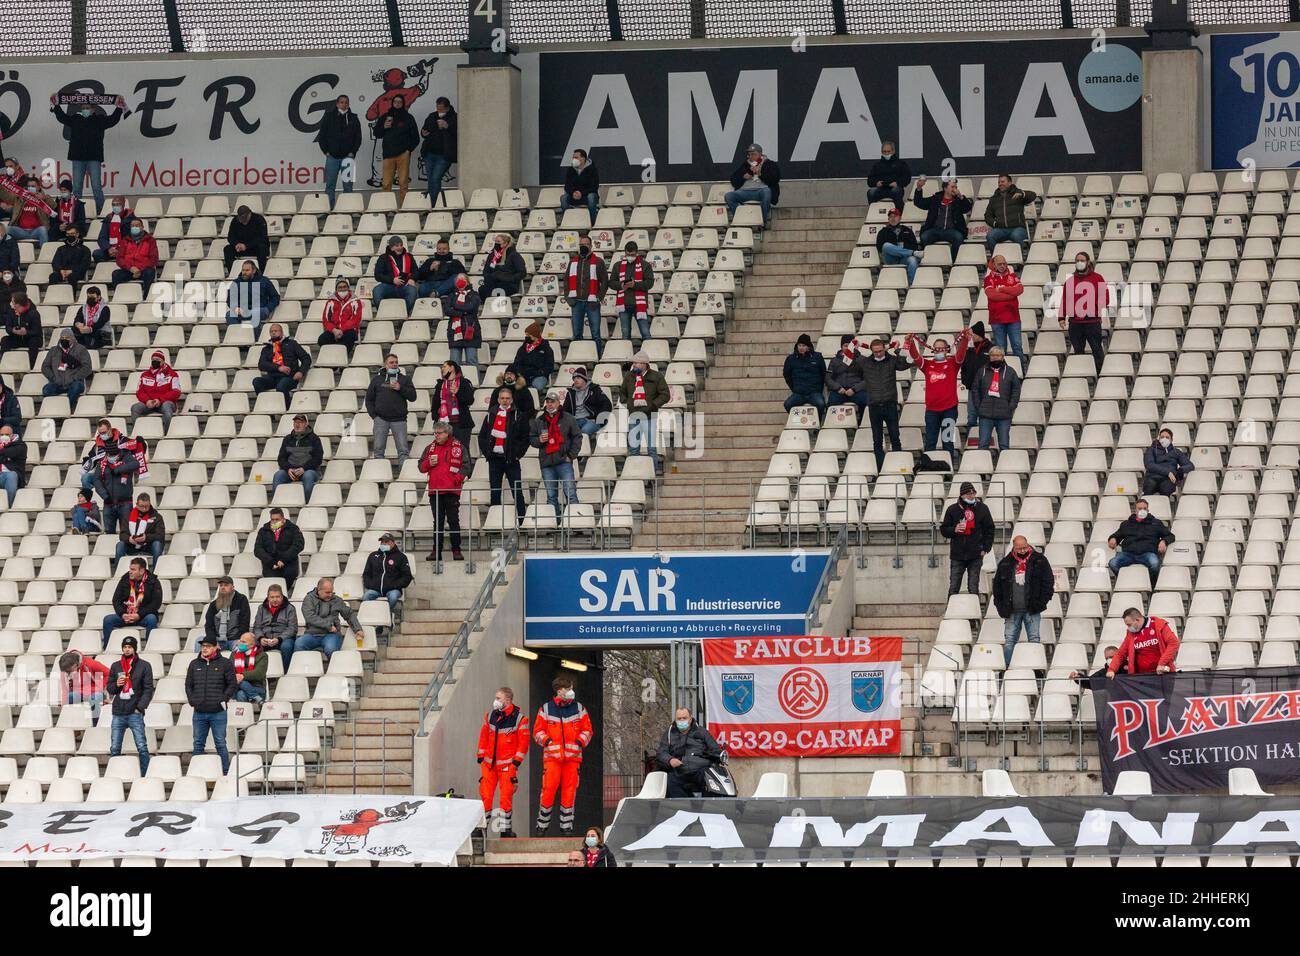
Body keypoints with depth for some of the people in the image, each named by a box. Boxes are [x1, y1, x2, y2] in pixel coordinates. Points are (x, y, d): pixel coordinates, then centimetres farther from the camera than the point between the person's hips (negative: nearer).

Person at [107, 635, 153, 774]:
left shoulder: (144, 666, 4)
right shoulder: (115, 666, 14)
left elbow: (148, 689, 0)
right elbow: (110, 688, 16)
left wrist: (140, 707, -10)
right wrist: (116, 685, -7)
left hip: (135, 713, -3)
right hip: (118, 713, 3)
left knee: (142, 747, -7)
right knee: (114, 748, 4)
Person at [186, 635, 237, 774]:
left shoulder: (225, 664, 0)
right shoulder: (195, 664, 11)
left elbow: (233, 684, 2)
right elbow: (188, 684, 16)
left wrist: (223, 699, -7)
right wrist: (192, 700, 3)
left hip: (218, 712, -4)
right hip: (199, 713, 4)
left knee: (220, 744, -1)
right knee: (198, 744, 7)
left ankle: (225, 773, 3)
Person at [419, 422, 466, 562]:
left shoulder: (458, 447, 4)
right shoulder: (430, 448, 13)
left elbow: (465, 466, 2)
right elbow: (421, 467, 15)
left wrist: (458, 478, -13)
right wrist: (429, 463, -6)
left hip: (452, 490, -3)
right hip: (435, 491, 3)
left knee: (453, 521, -3)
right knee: (437, 522, 5)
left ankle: (456, 550, 2)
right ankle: (436, 551, 7)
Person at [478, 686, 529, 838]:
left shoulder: (519, 717, -6)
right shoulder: (490, 715, 7)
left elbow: (524, 741, -5)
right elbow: (484, 736, 14)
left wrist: (516, 761, -9)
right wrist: (481, 756, 9)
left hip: (508, 763, -4)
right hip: (489, 762, 4)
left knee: (506, 795, -5)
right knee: (485, 793, -2)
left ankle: (506, 828, 6)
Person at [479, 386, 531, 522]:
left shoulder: (519, 416, 2)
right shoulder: (491, 415, 10)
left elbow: (525, 437, 2)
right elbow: (482, 436, 15)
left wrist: (518, 453, -5)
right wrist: (486, 452, 3)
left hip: (511, 459, -3)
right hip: (494, 459, 3)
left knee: (517, 492, -3)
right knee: (495, 493, 5)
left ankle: (522, 520, -2)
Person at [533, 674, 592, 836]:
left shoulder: (579, 709, 11)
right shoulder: (546, 709, 7)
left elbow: (587, 730, 14)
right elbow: (537, 731, 10)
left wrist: (580, 741, -4)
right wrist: (546, 740, -9)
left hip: (572, 756, 2)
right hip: (552, 755, -2)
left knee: (569, 791, 1)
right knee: (548, 789, -8)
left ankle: (566, 826, 8)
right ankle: (542, 824, 4)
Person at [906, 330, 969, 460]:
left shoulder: (952, 363, 5)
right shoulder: (928, 365, 10)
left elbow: (961, 354, -11)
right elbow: (916, 356, -3)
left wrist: (964, 339, -29)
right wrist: (910, 343, -21)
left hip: (949, 409, -2)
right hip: (931, 409, 2)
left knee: (948, 441, 3)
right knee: (930, 442, 5)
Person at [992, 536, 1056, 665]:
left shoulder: (1040, 560, 2)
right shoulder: (1005, 564, 8)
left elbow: (1049, 582, 2)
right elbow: (997, 586, 13)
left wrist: (1041, 602, -7)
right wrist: (1001, 607, 3)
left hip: (1032, 611, -2)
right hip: (1012, 611, 2)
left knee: (1034, 640, -3)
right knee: (1009, 641, 1)